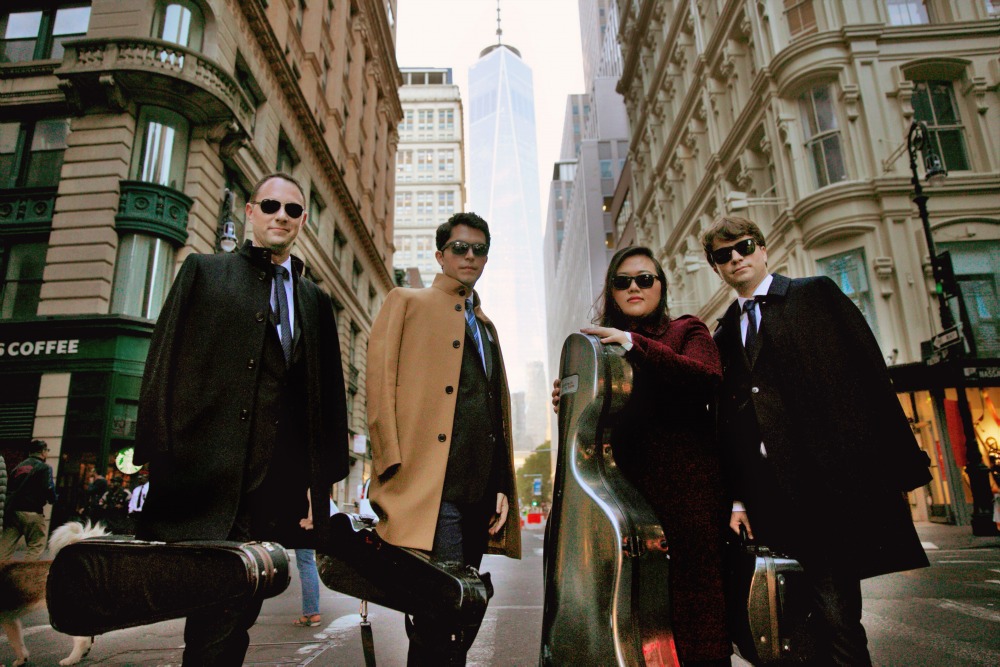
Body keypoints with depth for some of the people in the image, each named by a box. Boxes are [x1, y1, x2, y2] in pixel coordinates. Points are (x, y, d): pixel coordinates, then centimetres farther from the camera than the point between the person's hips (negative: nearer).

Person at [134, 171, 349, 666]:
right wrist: (156, 459, -5)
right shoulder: (203, 272, 10)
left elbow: (330, 395, 14)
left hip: (278, 488, 3)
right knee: (216, 617, -1)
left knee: (234, 618, 6)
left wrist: (324, 478, 7)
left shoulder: (316, 301, 17)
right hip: (205, 481, -2)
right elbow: (163, 367, 3)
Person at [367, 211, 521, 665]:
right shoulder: (407, 302, 9)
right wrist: (395, 471, -14)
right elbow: (381, 387, -3)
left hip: (481, 490, 7)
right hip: (431, 486, -6)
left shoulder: (486, 325, 26)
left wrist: (503, 487, 12)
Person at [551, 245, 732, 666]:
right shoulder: (601, 344, 17)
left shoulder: (686, 329, 9)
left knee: (693, 591, -5)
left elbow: (708, 379, -13)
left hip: (687, 485, -2)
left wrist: (634, 343, -17)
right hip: (628, 486, 3)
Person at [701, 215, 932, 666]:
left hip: (832, 480, -3)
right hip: (770, 493, 4)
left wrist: (895, 466, -8)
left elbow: (868, 375, -1)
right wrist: (736, 497, 5)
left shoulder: (816, 294, 7)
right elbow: (729, 418, 12)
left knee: (833, 611, -3)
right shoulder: (723, 333, 17)